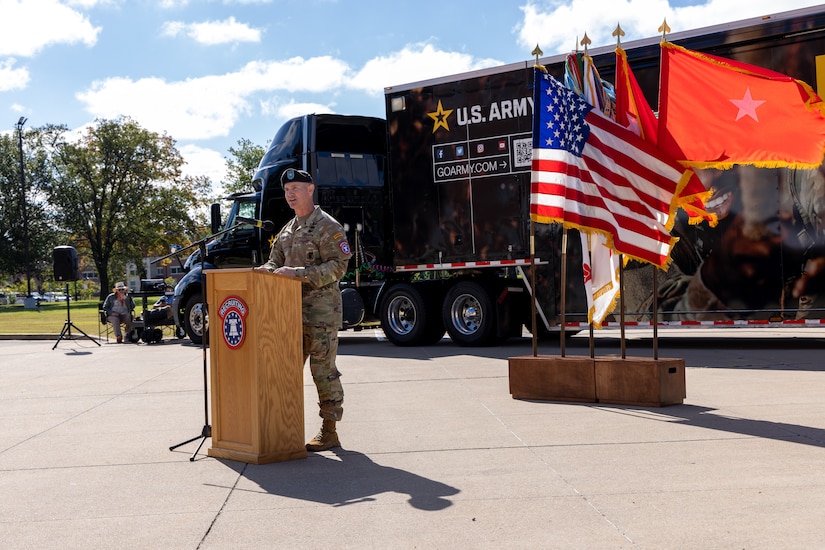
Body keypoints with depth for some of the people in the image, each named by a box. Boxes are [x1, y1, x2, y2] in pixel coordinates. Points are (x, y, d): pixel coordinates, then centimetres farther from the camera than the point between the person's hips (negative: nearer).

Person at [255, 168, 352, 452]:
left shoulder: (328, 226, -7)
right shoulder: (287, 231, 18)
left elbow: (338, 266, -15)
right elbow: (275, 261, 20)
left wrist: (298, 273, -22)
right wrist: (266, 270, -4)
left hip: (321, 309, -8)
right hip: (292, 309, 8)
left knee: (323, 370, -3)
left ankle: (329, 432, 5)